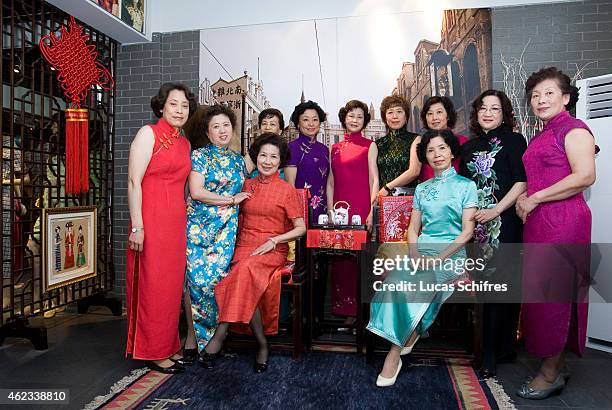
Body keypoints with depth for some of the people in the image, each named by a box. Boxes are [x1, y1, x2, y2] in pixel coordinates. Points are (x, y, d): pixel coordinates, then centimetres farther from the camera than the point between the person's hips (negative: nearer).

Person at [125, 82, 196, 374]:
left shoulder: (185, 143, 15)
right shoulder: (149, 133, -5)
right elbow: (134, 182, -11)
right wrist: (137, 226, -16)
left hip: (177, 222, 7)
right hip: (151, 220, -7)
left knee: (172, 284, 12)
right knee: (152, 286, 2)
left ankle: (168, 345, 27)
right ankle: (153, 352, 16)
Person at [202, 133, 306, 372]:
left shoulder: (287, 190, 3)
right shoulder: (247, 185, 14)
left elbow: (301, 228, 1)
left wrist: (273, 240, -11)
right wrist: (236, 243, 5)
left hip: (272, 251, -3)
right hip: (244, 246, 3)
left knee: (245, 271, -34)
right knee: (246, 282, -30)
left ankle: (221, 334, -24)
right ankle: (262, 344, -21)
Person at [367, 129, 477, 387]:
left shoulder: (466, 185, 5)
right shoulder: (422, 189, 19)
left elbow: (467, 232, -3)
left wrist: (438, 259, -15)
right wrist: (415, 255, -6)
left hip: (451, 255, -4)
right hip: (421, 251, 4)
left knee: (412, 285, -30)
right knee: (396, 280, -29)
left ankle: (395, 351, -18)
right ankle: (407, 337, -18)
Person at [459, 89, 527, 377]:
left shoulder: (514, 141, 3)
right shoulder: (469, 147, 17)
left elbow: (522, 182, -6)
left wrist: (496, 210, -14)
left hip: (505, 224, -5)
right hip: (476, 226, 5)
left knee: (500, 284, -5)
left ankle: (492, 355, 4)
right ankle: (505, 348, 21)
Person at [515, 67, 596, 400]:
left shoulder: (574, 129, -5)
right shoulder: (540, 137, 21)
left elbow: (585, 176, -17)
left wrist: (534, 199, -14)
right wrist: (523, 201, 8)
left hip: (562, 222, -9)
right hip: (537, 222, 9)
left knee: (551, 292, -4)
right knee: (541, 292, 10)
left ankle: (550, 373, 9)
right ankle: (555, 367, 22)